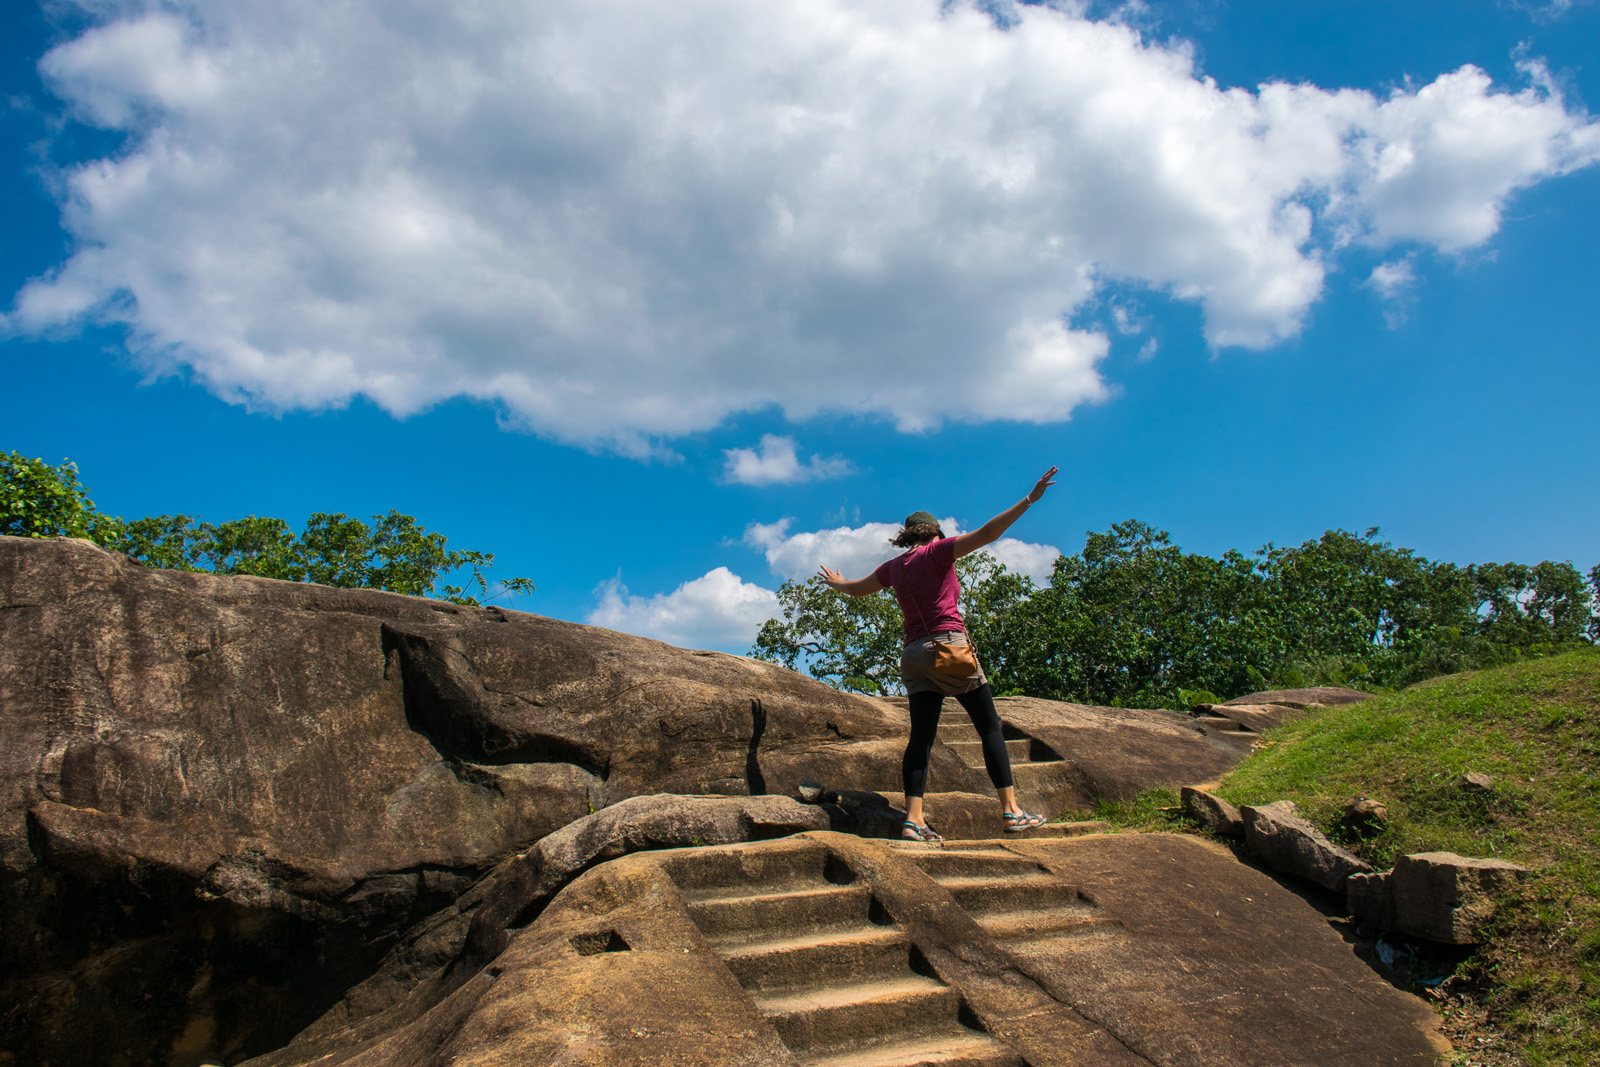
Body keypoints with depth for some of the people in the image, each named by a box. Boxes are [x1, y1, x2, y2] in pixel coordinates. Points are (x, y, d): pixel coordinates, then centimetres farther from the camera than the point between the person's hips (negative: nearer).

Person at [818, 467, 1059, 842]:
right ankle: (1011, 810, -4)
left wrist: (838, 583, 53)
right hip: (949, 645, -5)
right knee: (990, 727, 0)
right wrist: (1029, 499, -10)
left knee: (921, 736, 1)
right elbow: (986, 533, -10)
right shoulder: (937, 552, -1)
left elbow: (858, 588, 31)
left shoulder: (893, 567, 15)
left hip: (914, 653, 6)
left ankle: (913, 820, -7)